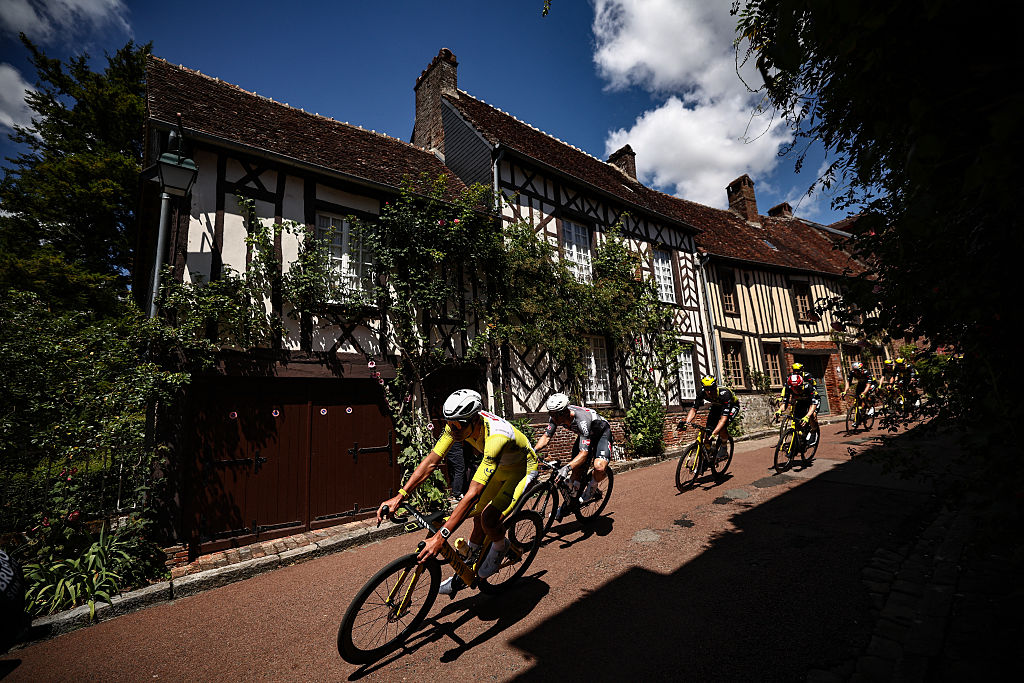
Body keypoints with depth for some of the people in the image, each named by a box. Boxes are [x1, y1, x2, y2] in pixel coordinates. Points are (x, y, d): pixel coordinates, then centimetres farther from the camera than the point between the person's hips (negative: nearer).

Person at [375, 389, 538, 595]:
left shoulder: (495, 437, -44)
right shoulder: (459, 423, -23)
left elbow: (473, 494, -45)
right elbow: (431, 462, -19)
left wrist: (440, 537, -46)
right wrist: (400, 496, -27)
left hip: (522, 468, -6)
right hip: (499, 467, 7)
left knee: (488, 518, -21)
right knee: (478, 518, 8)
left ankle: (500, 546, 12)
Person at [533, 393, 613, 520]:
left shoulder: (581, 420, -43)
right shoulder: (555, 416, -24)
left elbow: (584, 453, -46)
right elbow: (546, 436, -16)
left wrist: (567, 468, -60)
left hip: (602, 433, -6)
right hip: (584, 434, 6)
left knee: (599, 467, -29)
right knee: (577, 470, -1)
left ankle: (591, 489, 3)